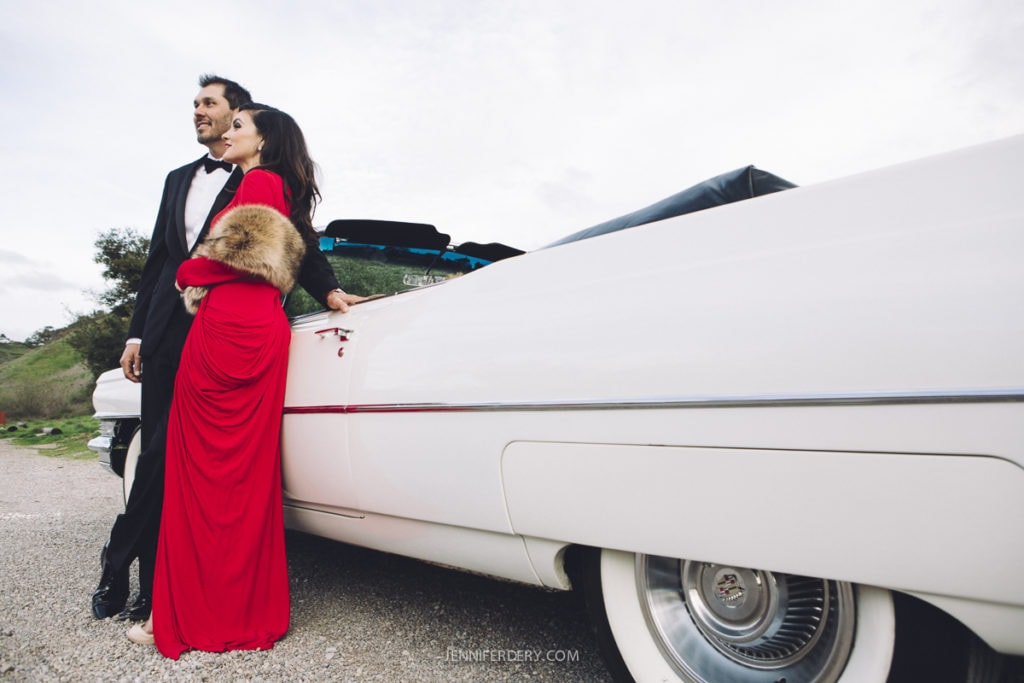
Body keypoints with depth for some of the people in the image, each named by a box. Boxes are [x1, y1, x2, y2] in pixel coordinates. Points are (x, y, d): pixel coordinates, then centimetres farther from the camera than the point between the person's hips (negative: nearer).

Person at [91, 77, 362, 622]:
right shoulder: (178, 179, 23)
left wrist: (328, 290, -21)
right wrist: (137, 333, 15)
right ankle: (152, 589, 16)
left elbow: (297, 243, -2)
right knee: (157, 453, 5)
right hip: (166, 333, 5)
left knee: (170, 457, 0)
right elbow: (157, 259, 21)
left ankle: (117, 561, 18)